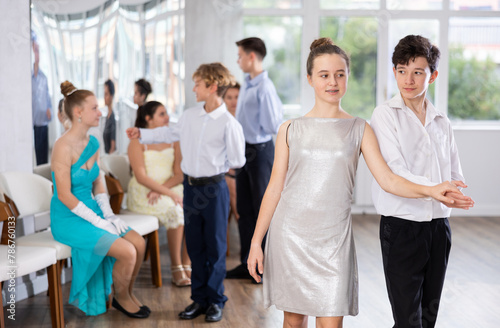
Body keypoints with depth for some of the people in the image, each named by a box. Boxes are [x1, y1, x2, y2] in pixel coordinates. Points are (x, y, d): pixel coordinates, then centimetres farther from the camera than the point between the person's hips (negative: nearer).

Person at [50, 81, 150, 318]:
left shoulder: (93, 143, 6)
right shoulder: (63, 147, -19)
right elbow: (64, 195, -21)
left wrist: (109, 214, 0)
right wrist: (98, 222, -19)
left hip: (91, 211, 8)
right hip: (68, 219, -8)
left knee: (139, 243, -8)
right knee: (127, 252, -19)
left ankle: (128, 294, 14)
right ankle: (121, 298, 8)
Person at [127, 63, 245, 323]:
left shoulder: (228, 123, -12)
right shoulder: (189, 116, 5)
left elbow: (238, 161, -9)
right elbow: (171, 133, 23)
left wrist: (216, 164, 0)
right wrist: (141, 134, 25)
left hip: (214, 189, -6)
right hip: (190, 186, 6)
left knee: (215, 246, 4)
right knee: (194, 245, 12)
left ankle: (216, 300, 18)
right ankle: (199, 298, 23)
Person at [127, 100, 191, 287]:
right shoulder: (138, 141, -4)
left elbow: (179, 174, 4)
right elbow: (141, 177, -12)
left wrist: (161, 188, -14)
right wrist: (169, 194, -21)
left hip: (170, 188, 5)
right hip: (143, 194, -5)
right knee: (176, 212, -31)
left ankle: (186, 266, -18)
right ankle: (176, 269, -21)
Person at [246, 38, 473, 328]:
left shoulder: (358, 129, 4)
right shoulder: (290, 129, 4)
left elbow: (388, 179, -3)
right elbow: (275, 188, 5)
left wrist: (431, 190, -20)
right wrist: (256, 242, 2)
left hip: (334, 238, 0)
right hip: (290, 234, 1)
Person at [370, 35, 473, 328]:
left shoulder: (441, 121, 11)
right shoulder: (386, 114, -4)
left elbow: (455, 175, 11)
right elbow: (393, 171, -15)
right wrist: (436, 190, -28)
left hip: (439, 224, 5)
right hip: (402, 224, -5)